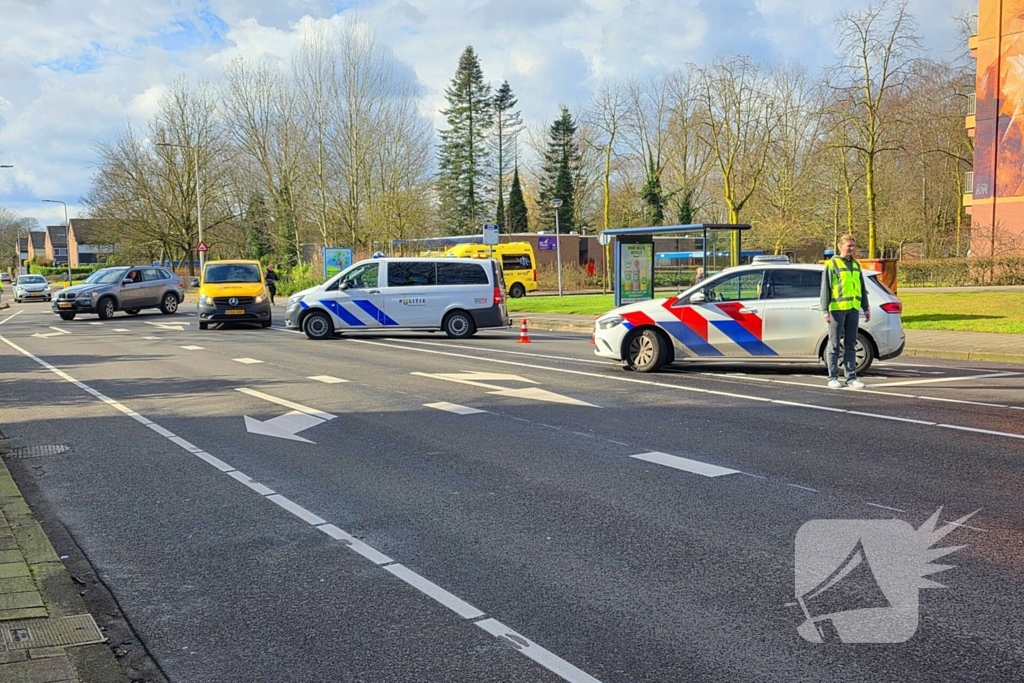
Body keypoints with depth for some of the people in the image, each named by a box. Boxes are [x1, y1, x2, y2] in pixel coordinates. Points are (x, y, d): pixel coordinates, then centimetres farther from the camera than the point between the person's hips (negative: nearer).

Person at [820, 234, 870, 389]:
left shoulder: (856, 265, 16)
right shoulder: (832, 264, -2)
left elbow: (862, 288, 21)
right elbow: (825, 288, -5)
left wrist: (866, 307, 18)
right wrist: (825, 310, -11)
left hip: (853, 309, 6)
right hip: (837, 309, -6)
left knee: (851, 345, 8)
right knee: (834, 345, 0)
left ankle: (851, 377, 12)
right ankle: (833, 378, 5)